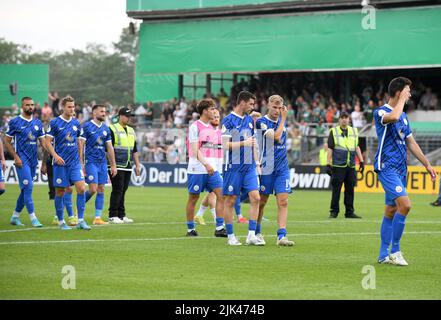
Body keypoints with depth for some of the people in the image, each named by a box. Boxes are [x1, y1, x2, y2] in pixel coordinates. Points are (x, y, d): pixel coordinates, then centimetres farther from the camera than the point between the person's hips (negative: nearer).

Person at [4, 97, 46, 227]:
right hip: (22, 160, -6)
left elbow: (43, 141, 12)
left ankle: (15, 216, 22)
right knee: (28, 187, -14)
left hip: (33, 160, 6)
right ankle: (33, 218, -14)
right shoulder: (15, 122, -3)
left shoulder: (38, 123, 10)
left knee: (25, 190, 10)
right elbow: (7, 141, -1)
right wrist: (16, 157, -11)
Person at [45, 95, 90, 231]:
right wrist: (55, 156, -18)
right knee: (60, 192, 3)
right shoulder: (55, 123, -4)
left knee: (81, 188, -10)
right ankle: (61, 222, 15)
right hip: (61, 163, -3)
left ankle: (81, 221, -5)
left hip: (75, 163, 4)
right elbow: (48, 142, -5)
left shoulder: (76, 123, 10)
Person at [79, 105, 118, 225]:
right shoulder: (86, 126, -5)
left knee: (101, 190, 2)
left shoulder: (106, 129, 12)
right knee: (93, 189, -12)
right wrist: (81, 164, -13)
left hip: (102, 162, 6)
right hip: (90, 162, -6)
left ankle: (98, 218, 4)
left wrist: (113, 165, 12)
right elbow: (81, 145, -7)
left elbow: (110, 148, 16)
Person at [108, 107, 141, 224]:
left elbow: (135, 150, 23)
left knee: (123, 191, 9)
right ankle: (112, 216, -4)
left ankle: (121, 215, 13)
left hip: (128, 167, 7)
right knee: (117, 190, -8)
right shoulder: (113, 129, -5)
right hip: (117, 166, -7)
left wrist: (137, 165, 17)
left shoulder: (131, 131, 18)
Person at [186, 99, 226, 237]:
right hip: (197, 169, -6)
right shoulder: (195, 127, -7)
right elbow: (195, 150, -14)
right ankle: (190, 229, 13)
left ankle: (219, 228, -6)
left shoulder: (212, 127, 15)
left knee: (221, 194, -7)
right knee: (193, 198, 3)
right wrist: (206, 164, -24)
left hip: (212, 169, 6)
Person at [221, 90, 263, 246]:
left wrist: (256, 161, 16)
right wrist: (244, 143, -18)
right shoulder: (228, 120, -8)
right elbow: (225, 144, -13)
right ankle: (230, 236, 9)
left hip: (249, 166, 6)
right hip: (233, 166, -6)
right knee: (230, 201, 1)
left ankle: (251, 235, -5)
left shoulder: (250, 119, 13)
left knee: (255, 198, -6)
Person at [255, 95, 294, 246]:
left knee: (283, 201, -8)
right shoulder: (261, 122, -9)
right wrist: (283, 118, -12)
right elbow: (276, 137, -21)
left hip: (282, 167, 4)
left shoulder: (282, 120, 11)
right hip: (266, 168, -4)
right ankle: (257, 232, 25)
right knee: (262, 202, 7)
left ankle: (281, 236, -12)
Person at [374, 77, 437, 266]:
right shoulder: (380, 112, -9)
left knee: (391, 211, 9)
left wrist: (427, 164, 21)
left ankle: (383, 255, 14)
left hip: (400, 168, 9)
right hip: (387, 167, -9)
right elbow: (393, 117, -33)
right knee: (405, 204, -20)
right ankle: (395, 251, -13)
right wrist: (402, 99, -17)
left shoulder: (404, 116, 17)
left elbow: (411, 143, 23)